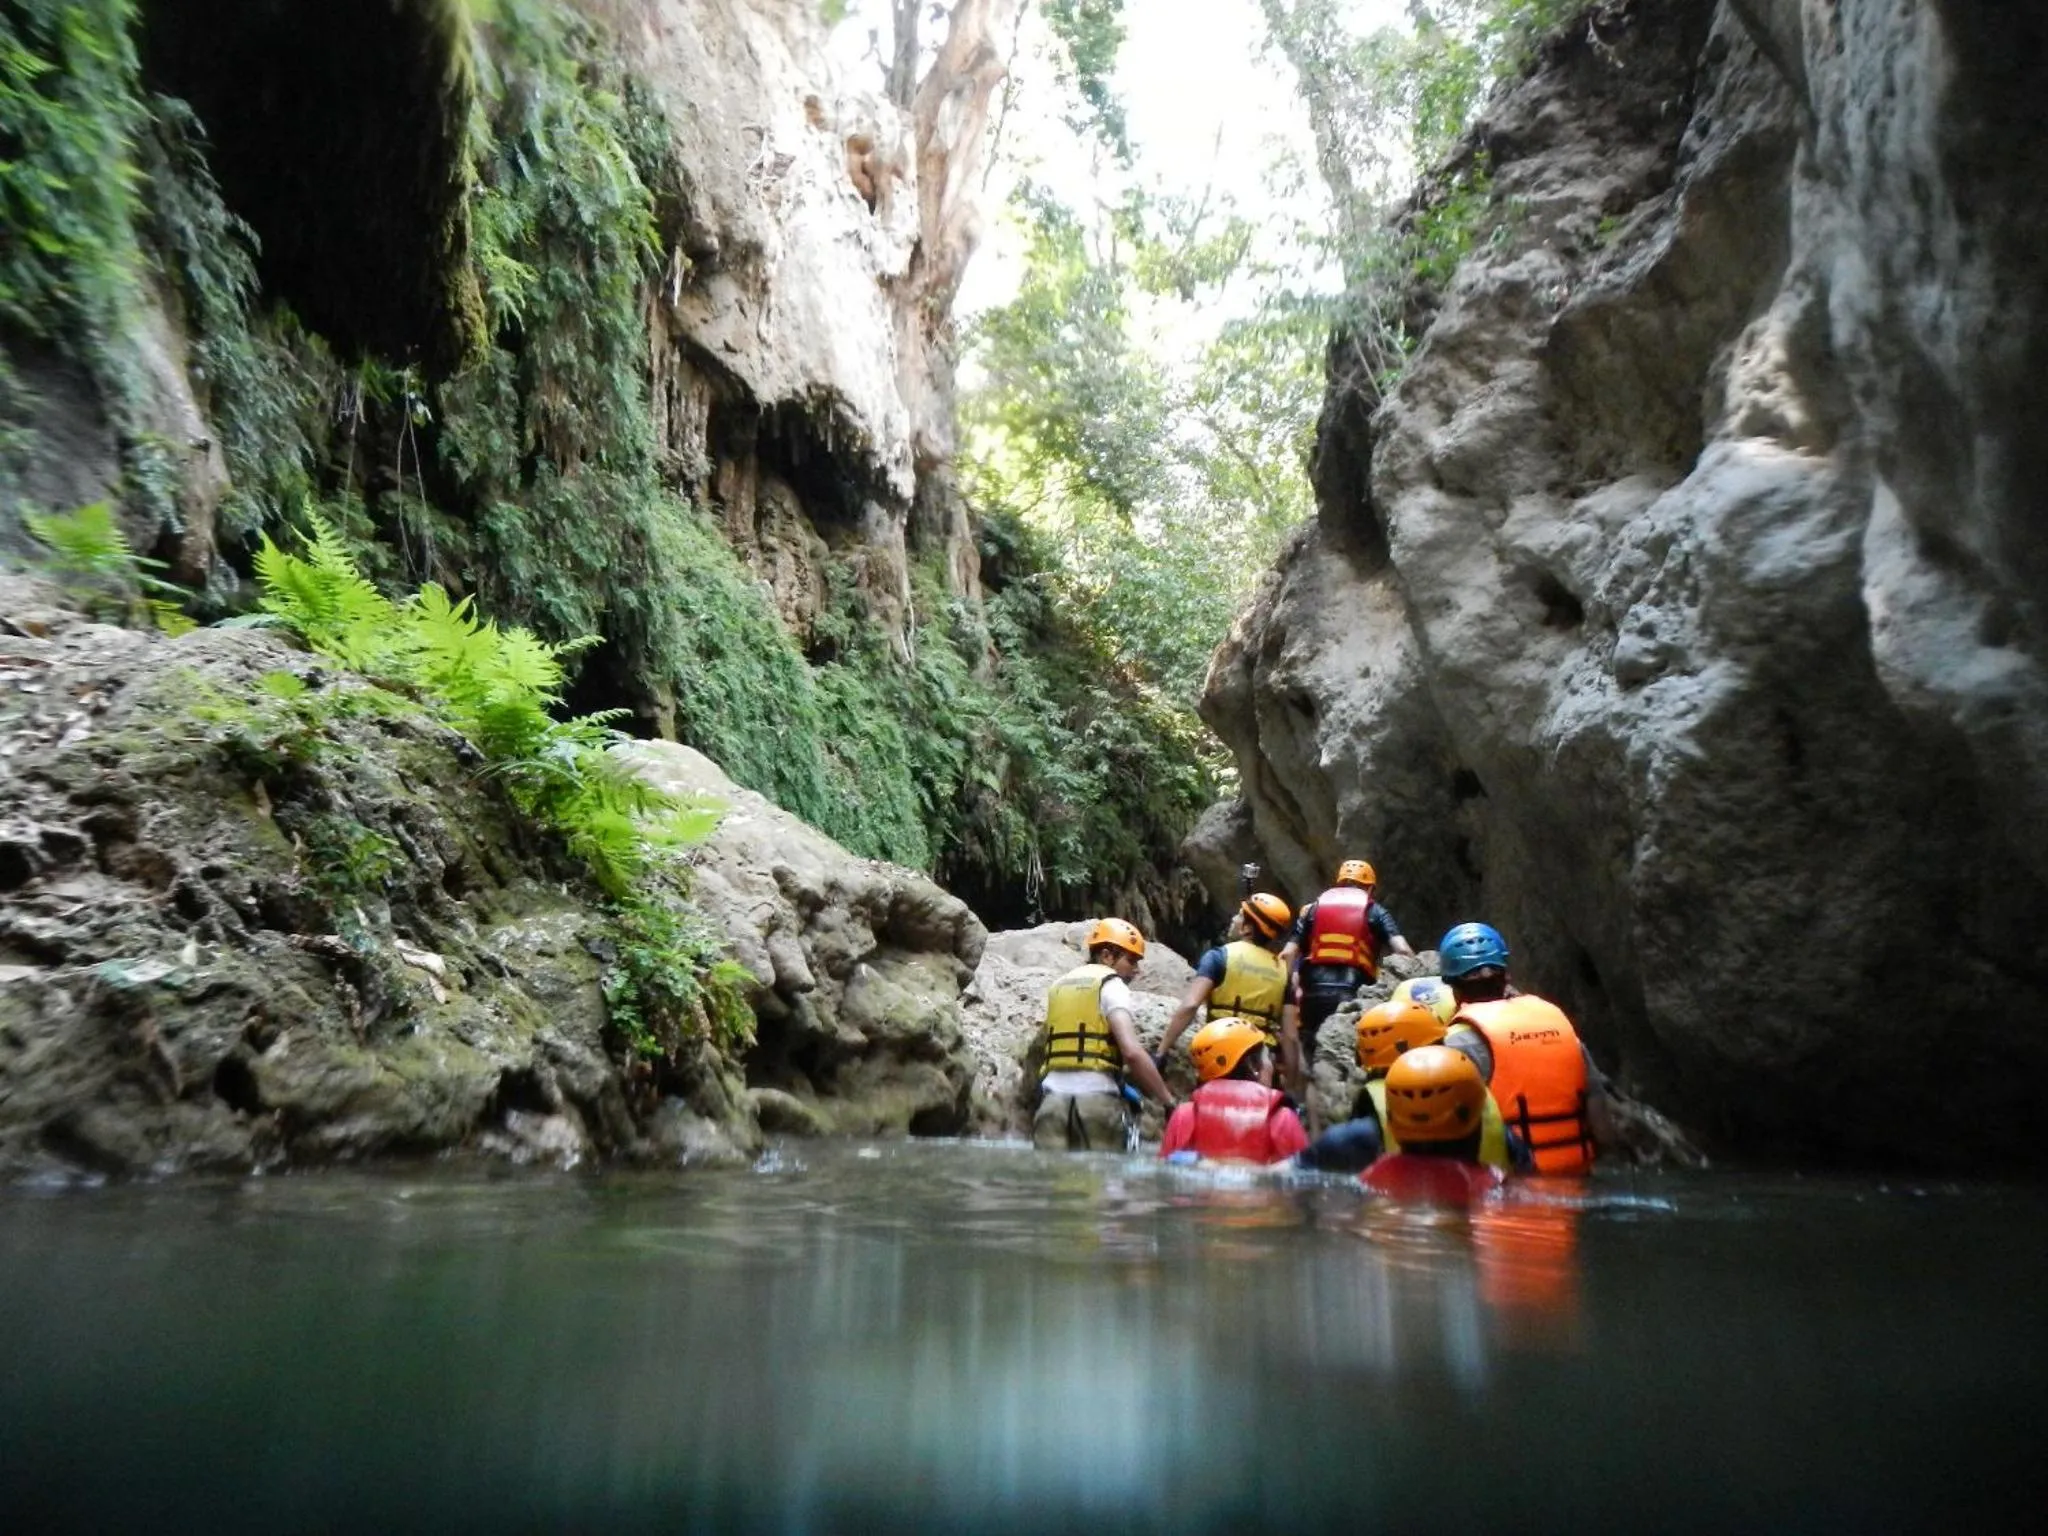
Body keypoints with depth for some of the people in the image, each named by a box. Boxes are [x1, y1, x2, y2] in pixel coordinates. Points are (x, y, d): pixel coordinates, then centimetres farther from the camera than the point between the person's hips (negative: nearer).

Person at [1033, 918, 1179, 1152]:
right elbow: (1132, 1052, -15)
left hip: (1053, 1098, 6)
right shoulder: (1111, 984, -1)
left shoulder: (1059, 986, 21)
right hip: (1098, 1100, -6)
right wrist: (1169, 1101, -12)